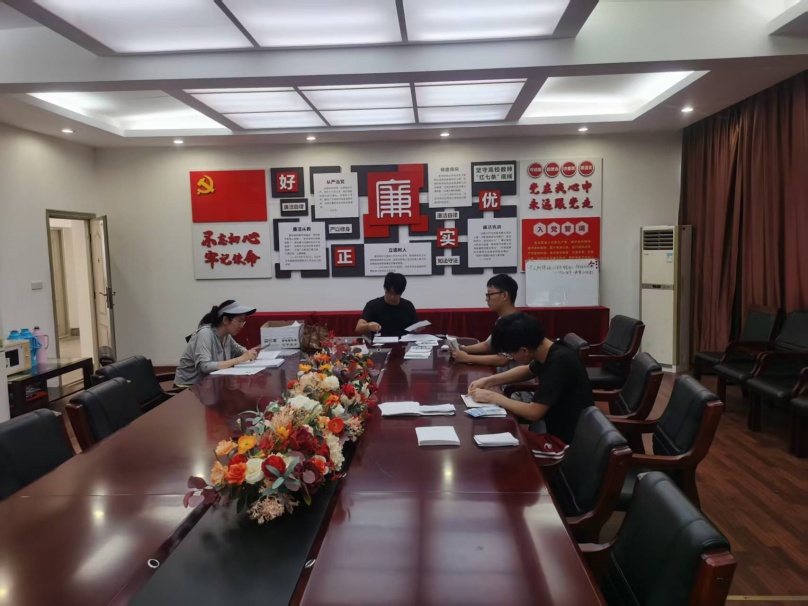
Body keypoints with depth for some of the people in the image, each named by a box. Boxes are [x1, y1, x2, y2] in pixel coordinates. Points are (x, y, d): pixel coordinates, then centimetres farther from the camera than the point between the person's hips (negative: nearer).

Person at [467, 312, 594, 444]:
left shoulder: (559, 361, -29)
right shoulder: (548, 352, -4)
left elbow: (533, 412, -29)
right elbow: (528, 370, 18)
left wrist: (493, 397, -15)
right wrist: (489, 381, 7)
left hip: (567, 441, -7)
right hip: (556, 425, 7)